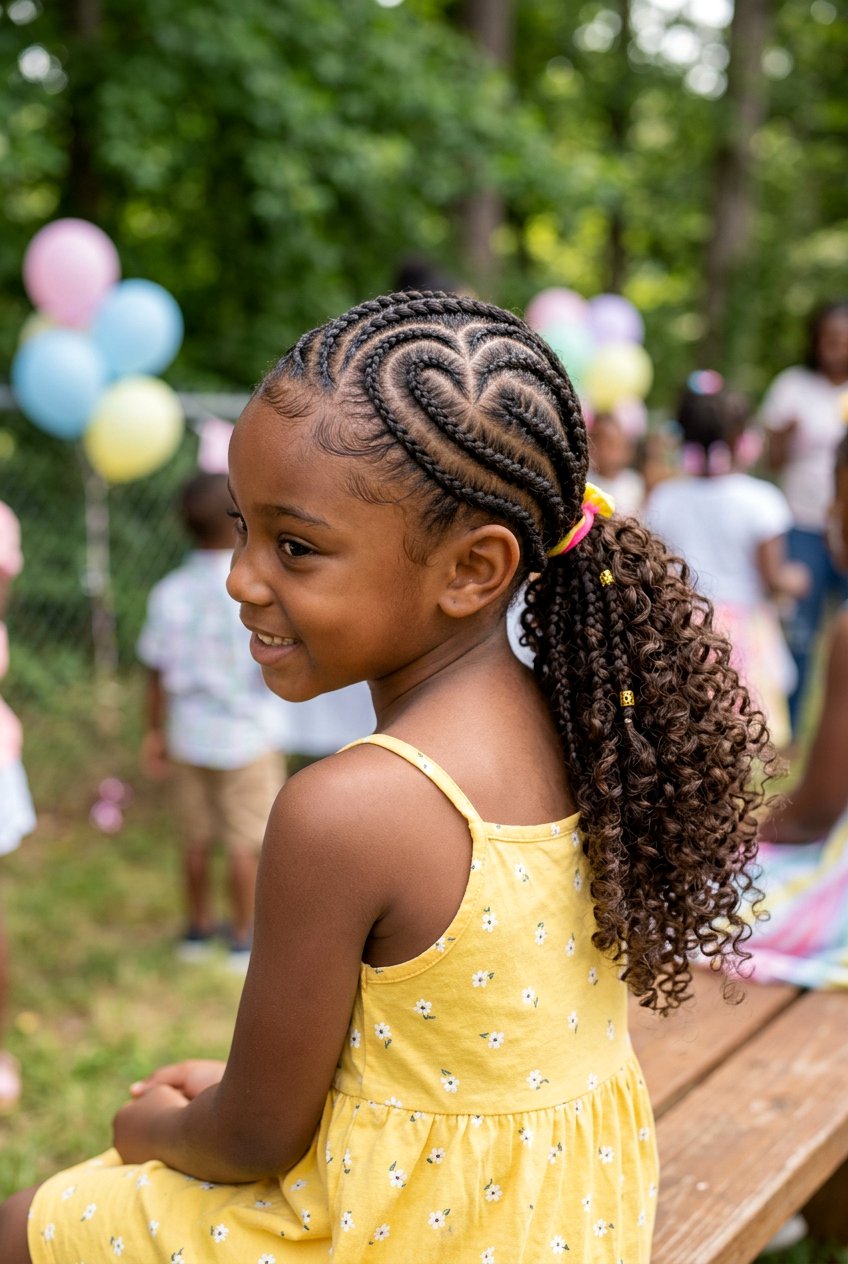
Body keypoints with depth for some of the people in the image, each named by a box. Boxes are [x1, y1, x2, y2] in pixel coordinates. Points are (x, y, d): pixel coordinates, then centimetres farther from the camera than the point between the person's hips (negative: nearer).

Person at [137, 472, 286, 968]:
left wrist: (156, 731, 13)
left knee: (198, 838, 17)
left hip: (188, 736, 4)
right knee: (246, 843, 9)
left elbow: (157, 674, 0)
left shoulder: (169, 592, -6)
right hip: (245, 739, -4)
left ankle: (199, 927, 31)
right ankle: (244, 937, 19)